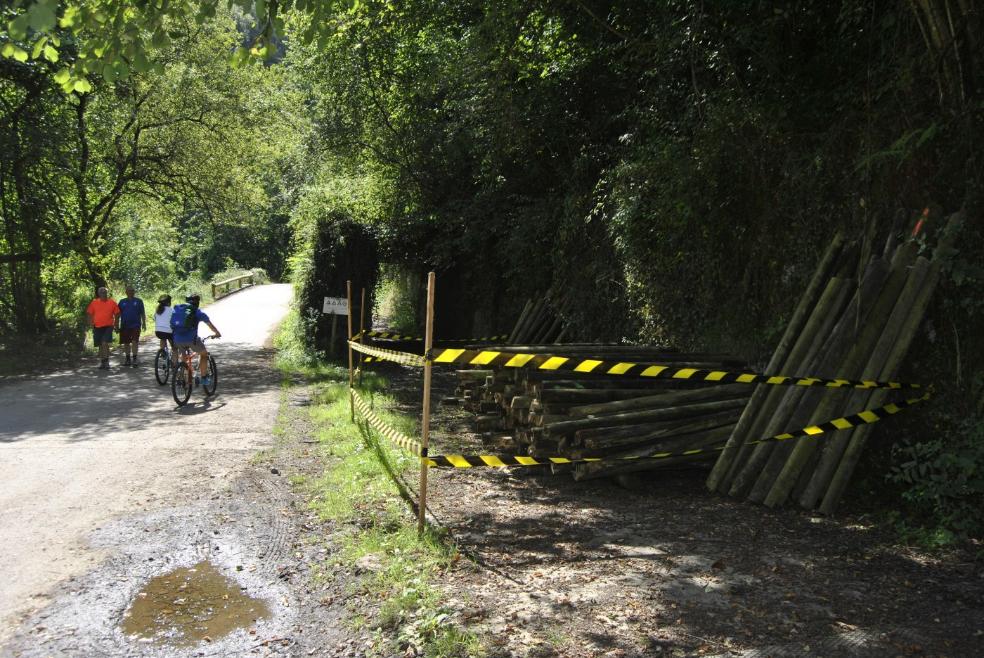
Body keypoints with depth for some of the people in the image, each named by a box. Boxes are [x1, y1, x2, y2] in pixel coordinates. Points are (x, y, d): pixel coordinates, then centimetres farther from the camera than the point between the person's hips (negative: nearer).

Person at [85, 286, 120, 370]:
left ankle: (106, 361, -10)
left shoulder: (112, 303, 1)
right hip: (97, 327, 3)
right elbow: (89, 314, 10)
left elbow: (117, 314, 7)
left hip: (108, 326, -3)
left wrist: (115, 324, 2)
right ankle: (102, 362, 21)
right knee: (100, 345, 11)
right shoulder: (94, 302, 4)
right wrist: (91, 324, 3)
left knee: (105, 343, -15)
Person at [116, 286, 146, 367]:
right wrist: (117, 325, 7)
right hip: (124, 326, 3)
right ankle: (127, 359, 18)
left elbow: (142, 313, 6)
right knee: (126, 343, 8)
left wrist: (144, 323, -1)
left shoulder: (138, 301, 5)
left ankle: (134, 359, -8)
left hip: (135, 325, -3)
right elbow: (118, 314, 12)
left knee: (135, 342, -11)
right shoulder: (122, 302, 10)